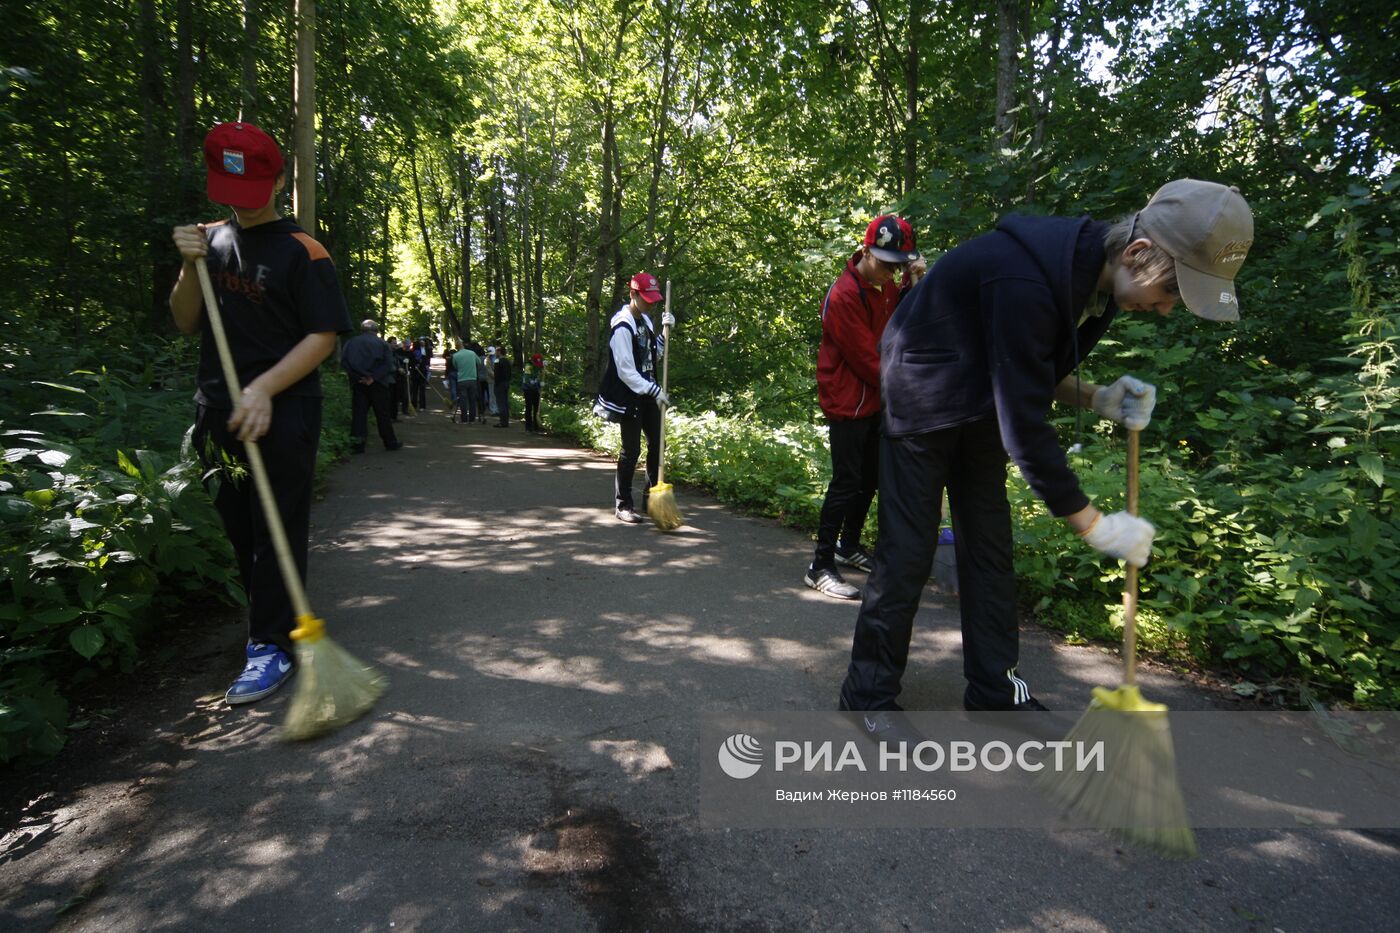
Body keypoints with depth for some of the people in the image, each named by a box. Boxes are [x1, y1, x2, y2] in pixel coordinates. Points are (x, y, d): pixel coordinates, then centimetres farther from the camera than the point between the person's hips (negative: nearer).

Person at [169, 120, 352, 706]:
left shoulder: (301, 251, -5)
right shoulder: (211, 239, 13)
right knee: (238, 529, 14)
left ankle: (272, 646, 6)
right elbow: (187, 325, 13)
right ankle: (266, 618, 30)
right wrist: (191, 267, -4)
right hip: (218, 411, 6)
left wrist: (264, 390, -21)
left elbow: (324, 335, -12)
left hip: (281, 414, -6)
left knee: (277, 532, -2)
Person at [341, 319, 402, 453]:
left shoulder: (351, 342, 8)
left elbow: (344, 361, -4)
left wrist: (357, 376, -11)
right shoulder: (382, 344, 4)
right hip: (378, 384, -1)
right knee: (383, 414, 7)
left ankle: (357, 443, -4)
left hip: (358, 383, 1)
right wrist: (374, 377, -15)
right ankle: (390, 443, 14)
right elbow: (388, 365, -9)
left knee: (358, 413, 3)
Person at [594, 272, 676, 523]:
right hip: (629, 396, -8)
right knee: (631, 450, -4)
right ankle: (622, 505, 7)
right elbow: (625, 371, -20)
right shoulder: (622, 327, -17)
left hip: (648, 393, 9)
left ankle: (650, 499, 23)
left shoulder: (645, 320, 10)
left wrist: (665, 331, 3)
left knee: (657, 445, 10)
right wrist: (653, 390, -21)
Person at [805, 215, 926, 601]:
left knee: (870, 478, 16)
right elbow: (866, 359, -19)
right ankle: (820, 566, -1)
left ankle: (849, 545, 33)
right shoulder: (843, 296, -19)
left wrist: (913, 284, -8)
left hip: (874, 402, 9)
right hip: (847, 402, -9)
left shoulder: (886, 286, 8)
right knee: (847, 482, -9)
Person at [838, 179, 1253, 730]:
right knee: (908, 550, -7)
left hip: (980, 406, 9)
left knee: (989, 545, 9)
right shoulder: (1026, 281, -32)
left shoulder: (1093, 274, -4)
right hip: (922, 401, -9)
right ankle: (868, 692, 9)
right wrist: (1094, 526, -23)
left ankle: (994, 689, 23)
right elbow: (1024, 426, -31)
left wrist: (1099, 398, -10)